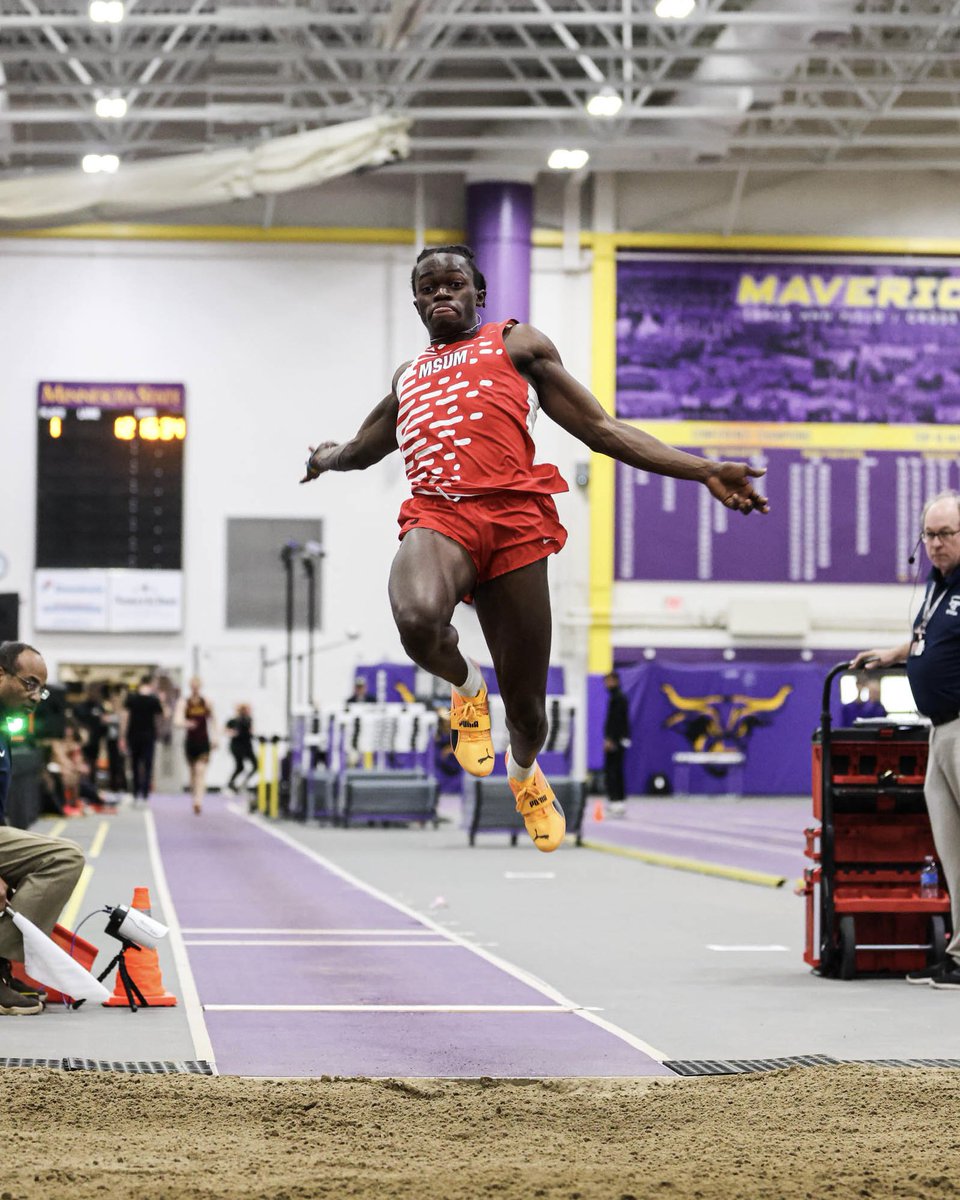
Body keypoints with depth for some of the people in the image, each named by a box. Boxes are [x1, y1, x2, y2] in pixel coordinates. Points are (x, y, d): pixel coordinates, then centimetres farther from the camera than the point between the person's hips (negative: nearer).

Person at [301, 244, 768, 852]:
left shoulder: (516, 344, 18)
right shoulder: (407, 378, 28)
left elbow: (601, 428, 13)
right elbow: (361, 449, 49)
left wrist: (706, 472, 4)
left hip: (512, 514, -2)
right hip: (437, 514, 2)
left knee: (527, 708, 1)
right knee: (417, 619, -37)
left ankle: (525, 773, 40)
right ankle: (466, 686, 0)